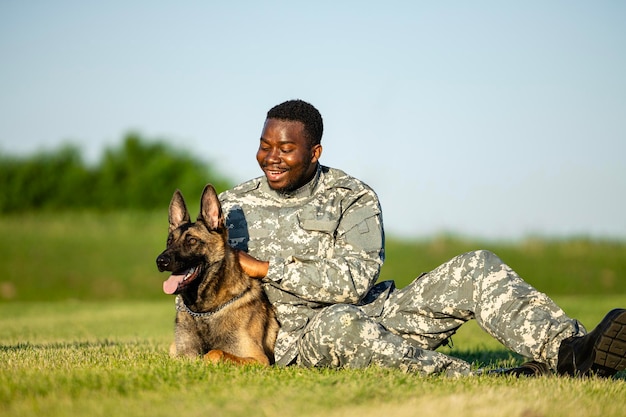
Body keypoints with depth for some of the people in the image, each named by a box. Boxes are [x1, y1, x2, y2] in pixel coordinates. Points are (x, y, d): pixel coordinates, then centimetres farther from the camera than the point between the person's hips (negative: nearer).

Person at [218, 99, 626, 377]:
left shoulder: (352, 197, 3)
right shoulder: (232, 208, 5)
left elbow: (355, 281, -13)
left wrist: (265, 268, -16)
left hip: (374, 314, 3)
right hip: (299, 339, -3)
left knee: (477, 268, -15)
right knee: (341, 322, -41)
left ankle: (570, 351, -34)